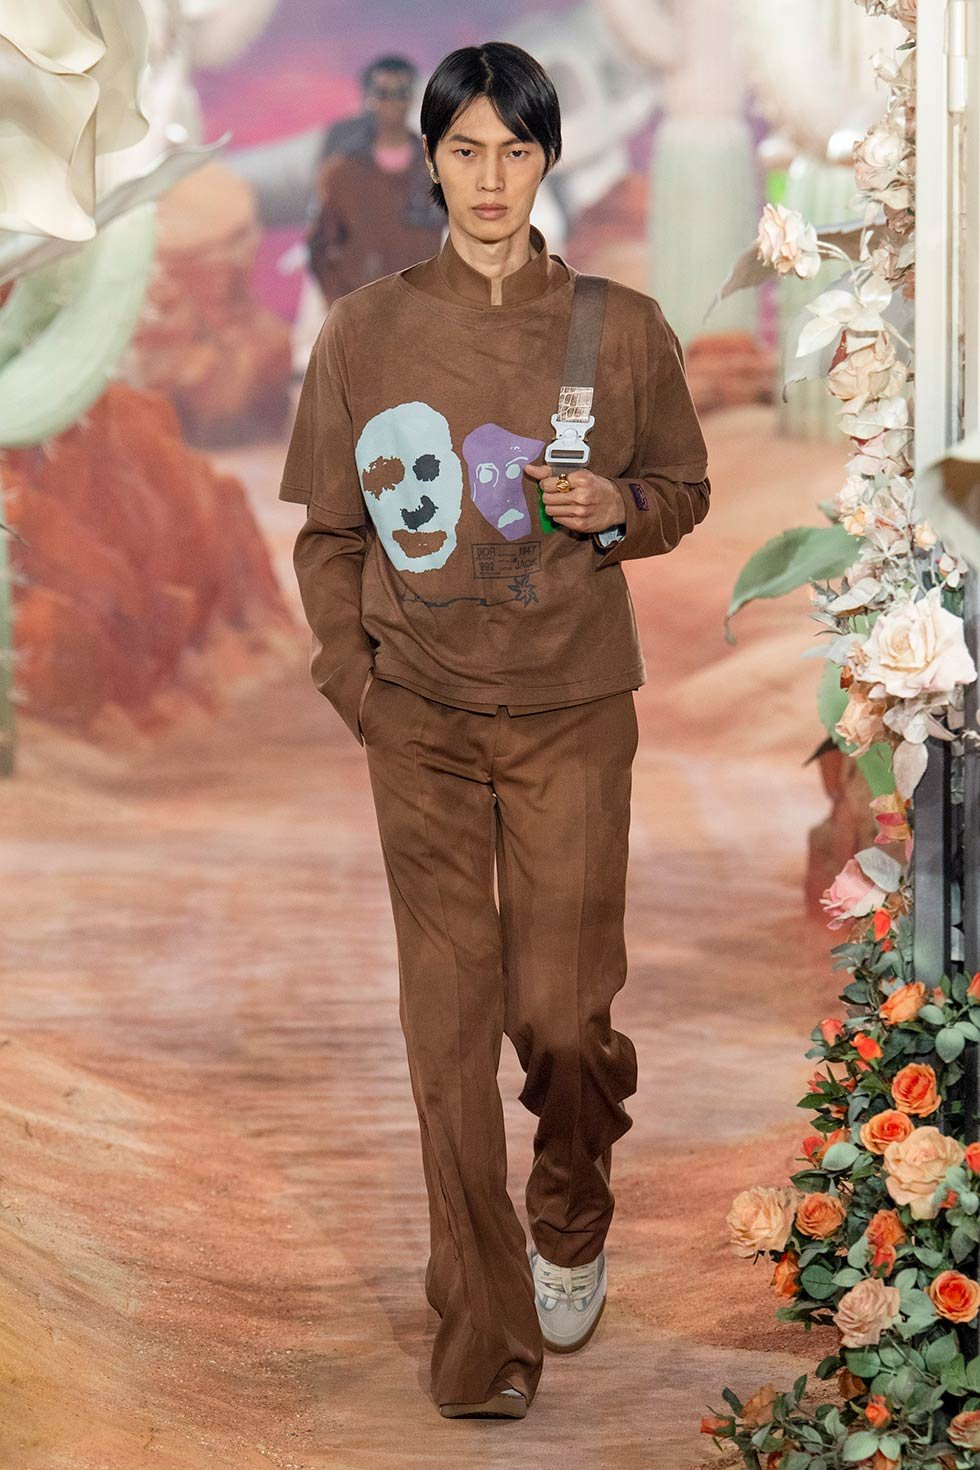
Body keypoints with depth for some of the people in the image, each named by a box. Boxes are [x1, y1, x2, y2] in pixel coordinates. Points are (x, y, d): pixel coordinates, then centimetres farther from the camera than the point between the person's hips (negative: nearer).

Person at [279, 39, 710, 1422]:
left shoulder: (623, 327, 0)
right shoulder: (365, 330, 2)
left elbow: (684, 491, 11)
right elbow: (329, 530, 8)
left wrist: (617, 506, -11)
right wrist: (351, 677, -1)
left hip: (573, 712, -1)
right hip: (420, 719, 1)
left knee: (562, 1010, -1)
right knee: (448, 1017, 2)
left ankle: (572, 1220, 33)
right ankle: (485, 1332, 13)